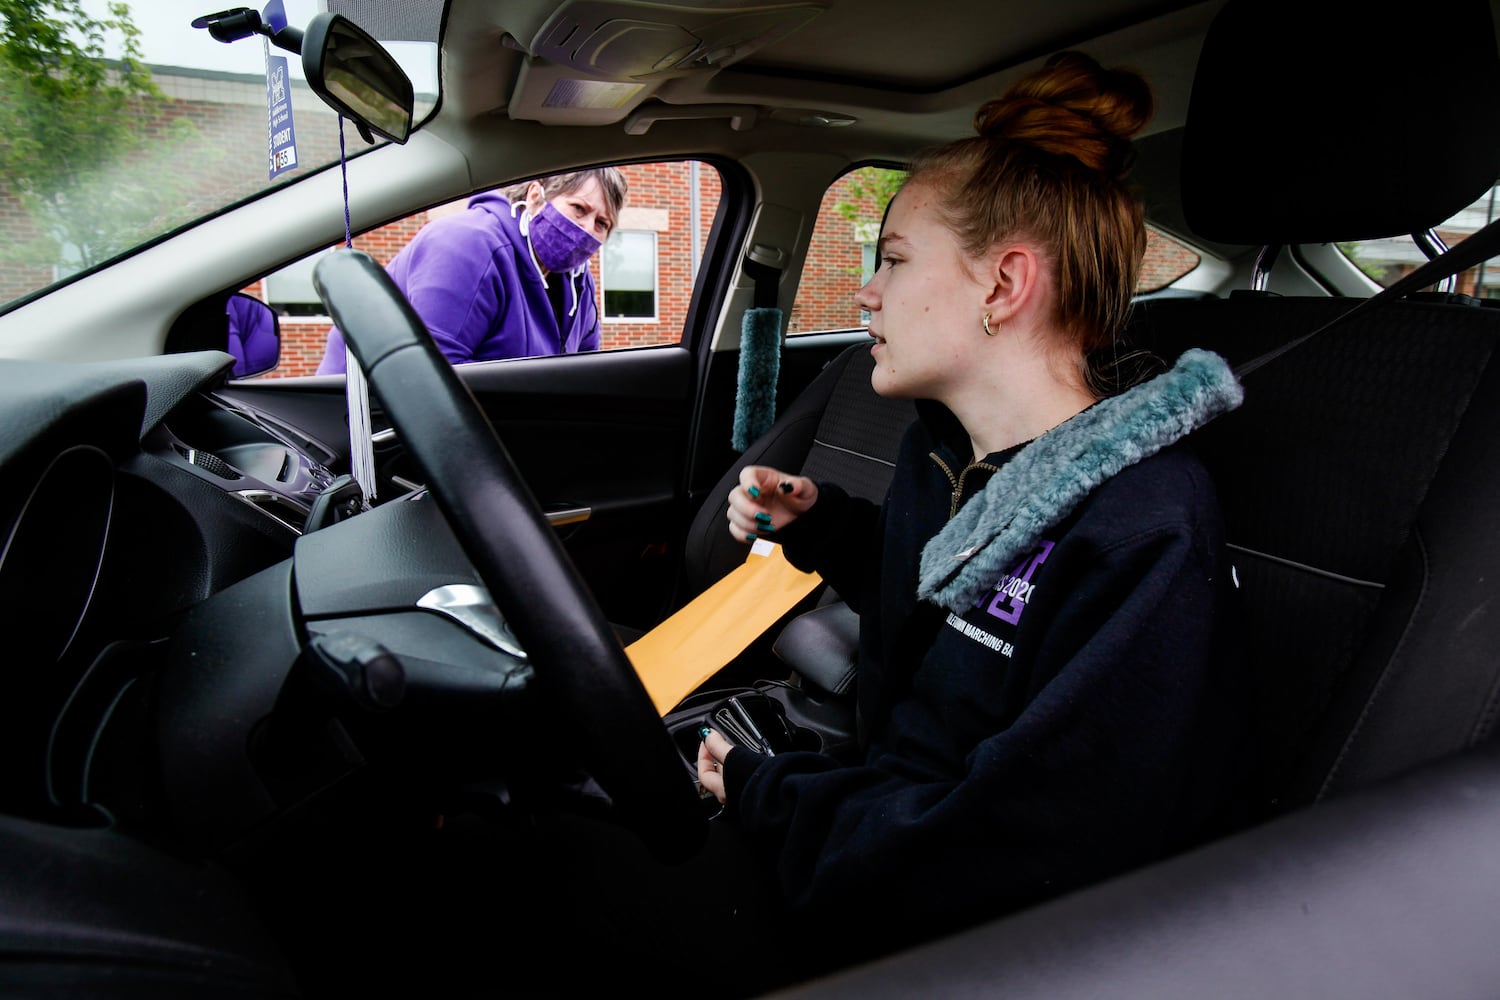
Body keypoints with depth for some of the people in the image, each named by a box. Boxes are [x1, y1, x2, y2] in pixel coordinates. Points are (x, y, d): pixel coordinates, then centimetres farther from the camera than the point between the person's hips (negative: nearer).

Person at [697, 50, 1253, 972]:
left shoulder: (1145, 547, -27)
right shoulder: (945, 447, -1)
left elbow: (1017, 857, -27)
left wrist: (759, 794, -18)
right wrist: (818, 523, 2)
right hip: (877, 800, 8)